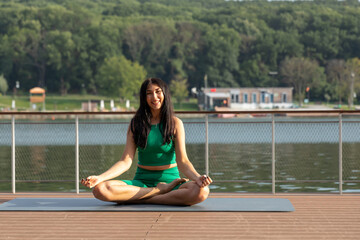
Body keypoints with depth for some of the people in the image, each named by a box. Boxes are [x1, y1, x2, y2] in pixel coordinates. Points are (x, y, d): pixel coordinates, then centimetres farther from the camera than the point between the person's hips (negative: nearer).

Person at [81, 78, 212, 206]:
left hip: (170, 180, -1)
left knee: (202, 191, -35)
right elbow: (125, 161, 0)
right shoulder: (135, 124, 7)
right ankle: (161, 191, -19)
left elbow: (182, 161, -5)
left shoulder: (175, 123, 3)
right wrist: (100, 178, -16)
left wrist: (197, 177, -27)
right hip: (142, 181, 1)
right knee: (100, 189, -28)